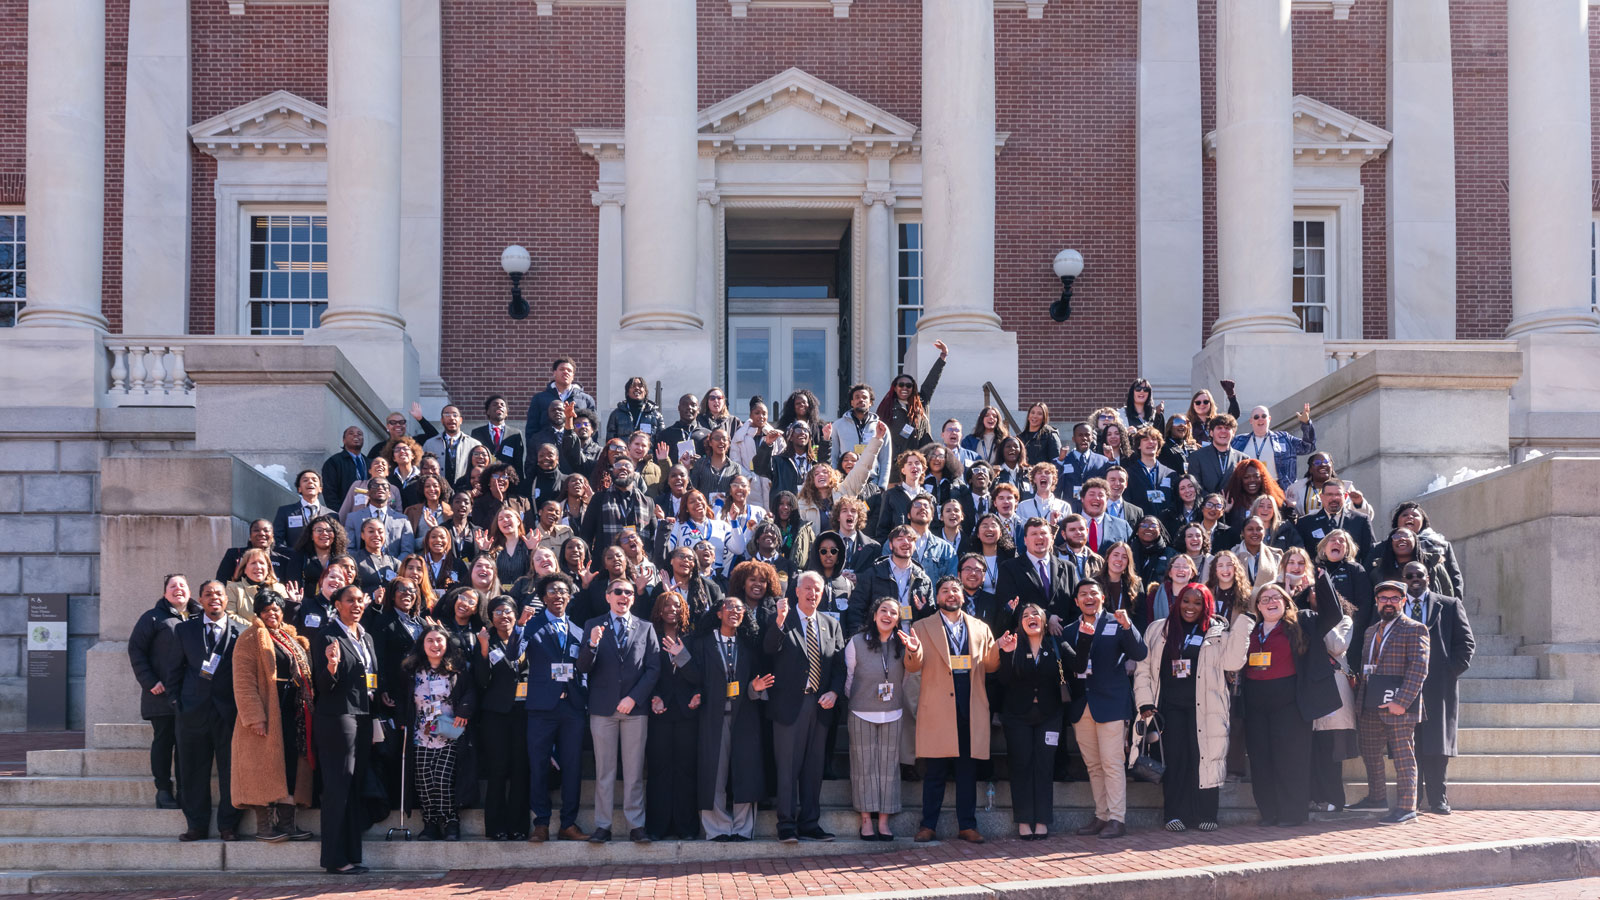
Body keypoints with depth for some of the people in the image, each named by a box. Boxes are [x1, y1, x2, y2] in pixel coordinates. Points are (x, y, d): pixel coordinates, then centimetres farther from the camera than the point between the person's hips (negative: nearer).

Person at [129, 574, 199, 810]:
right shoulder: (154, 618, 4)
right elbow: (135, 649, -1)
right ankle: (163, 791, 7)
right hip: (162, 693, -3)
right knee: (163, 740, 1)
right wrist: (149, 682, -10)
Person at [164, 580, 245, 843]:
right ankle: (197, 826, 12)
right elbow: (173, 670, 12)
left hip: (229, 712, -1)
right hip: (194, 712, 1)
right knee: (193, 772, 4)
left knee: (230, 772, 1)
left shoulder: (241, 632, 3)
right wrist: (177, 702, 4)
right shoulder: (185, 630, 8)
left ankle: (228, 826, 10)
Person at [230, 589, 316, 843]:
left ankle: (287, 822, 11)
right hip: (266, 715, -7)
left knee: (291, 767, 6)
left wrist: (305, 711, 11)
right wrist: (255, 717, -19)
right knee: (265, 769, -6)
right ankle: (263, 826, -2)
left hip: (293, 714, 7)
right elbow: (244, 682, -11)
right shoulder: (251, 639, -3)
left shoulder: (294, 639, 18)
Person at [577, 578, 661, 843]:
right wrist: (592, 644, -19)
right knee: (604, 769, 1)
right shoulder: (593, 626, 7)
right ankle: (603, 826, 5)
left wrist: (634, 698, -8)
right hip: (603, 707, -1)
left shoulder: (645, 628, 10)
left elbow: (653, 668, 4)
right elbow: (583, 668, 1)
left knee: (634, 770, 1)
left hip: (635, 707, 1)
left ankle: (636, 825, 5)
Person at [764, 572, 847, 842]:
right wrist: (779, 622, -34)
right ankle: (787, 825, 2)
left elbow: (839, 665, 11)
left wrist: (834, 692, -6)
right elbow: (768, 649, -18)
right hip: (790, 705, -4)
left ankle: (810, 824, 15)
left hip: (820, 705, 4)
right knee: (788, 767, -2)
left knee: (814, 767, 9)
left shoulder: (831, 625, 13)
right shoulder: (781, 622, 0)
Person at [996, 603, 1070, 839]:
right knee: (1021, 765, -1)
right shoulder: (1014, 646, -2)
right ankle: (1023, 821, 4)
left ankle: (1042, 821, 4)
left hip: (1048, 715, 1)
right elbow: (1005, 680, -11)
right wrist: (1006, 653, -26)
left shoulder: (1056, 646, 2)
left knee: (1045, 766, -1)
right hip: (1018, 715, -1)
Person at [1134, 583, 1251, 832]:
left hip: (1204, 706, -1)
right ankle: (1175, 814, -2)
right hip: (1170, 706, 1)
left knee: (1204, 757, -4)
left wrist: (1240, 621, -8)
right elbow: (1142, 669, 12)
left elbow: (1233, 662, -6)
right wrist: (1145, 703, 1)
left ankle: (1205, 816, 3)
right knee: (1174, 758, -6)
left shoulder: (1217, 632, 9)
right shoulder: (1158, 630, 13)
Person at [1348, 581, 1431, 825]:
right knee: (1370, 754, 15)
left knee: (1403, 756, -3)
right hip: (1372, 706, 8)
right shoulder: (1372, 631, 18)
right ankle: (1377, 797, 29)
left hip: (1398, 705, -8)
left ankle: (1406, 807, 1)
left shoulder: (1414, 630, -6)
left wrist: (1401, 701, -20)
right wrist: (1361, 696, 12)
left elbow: (1418, 669, -14)